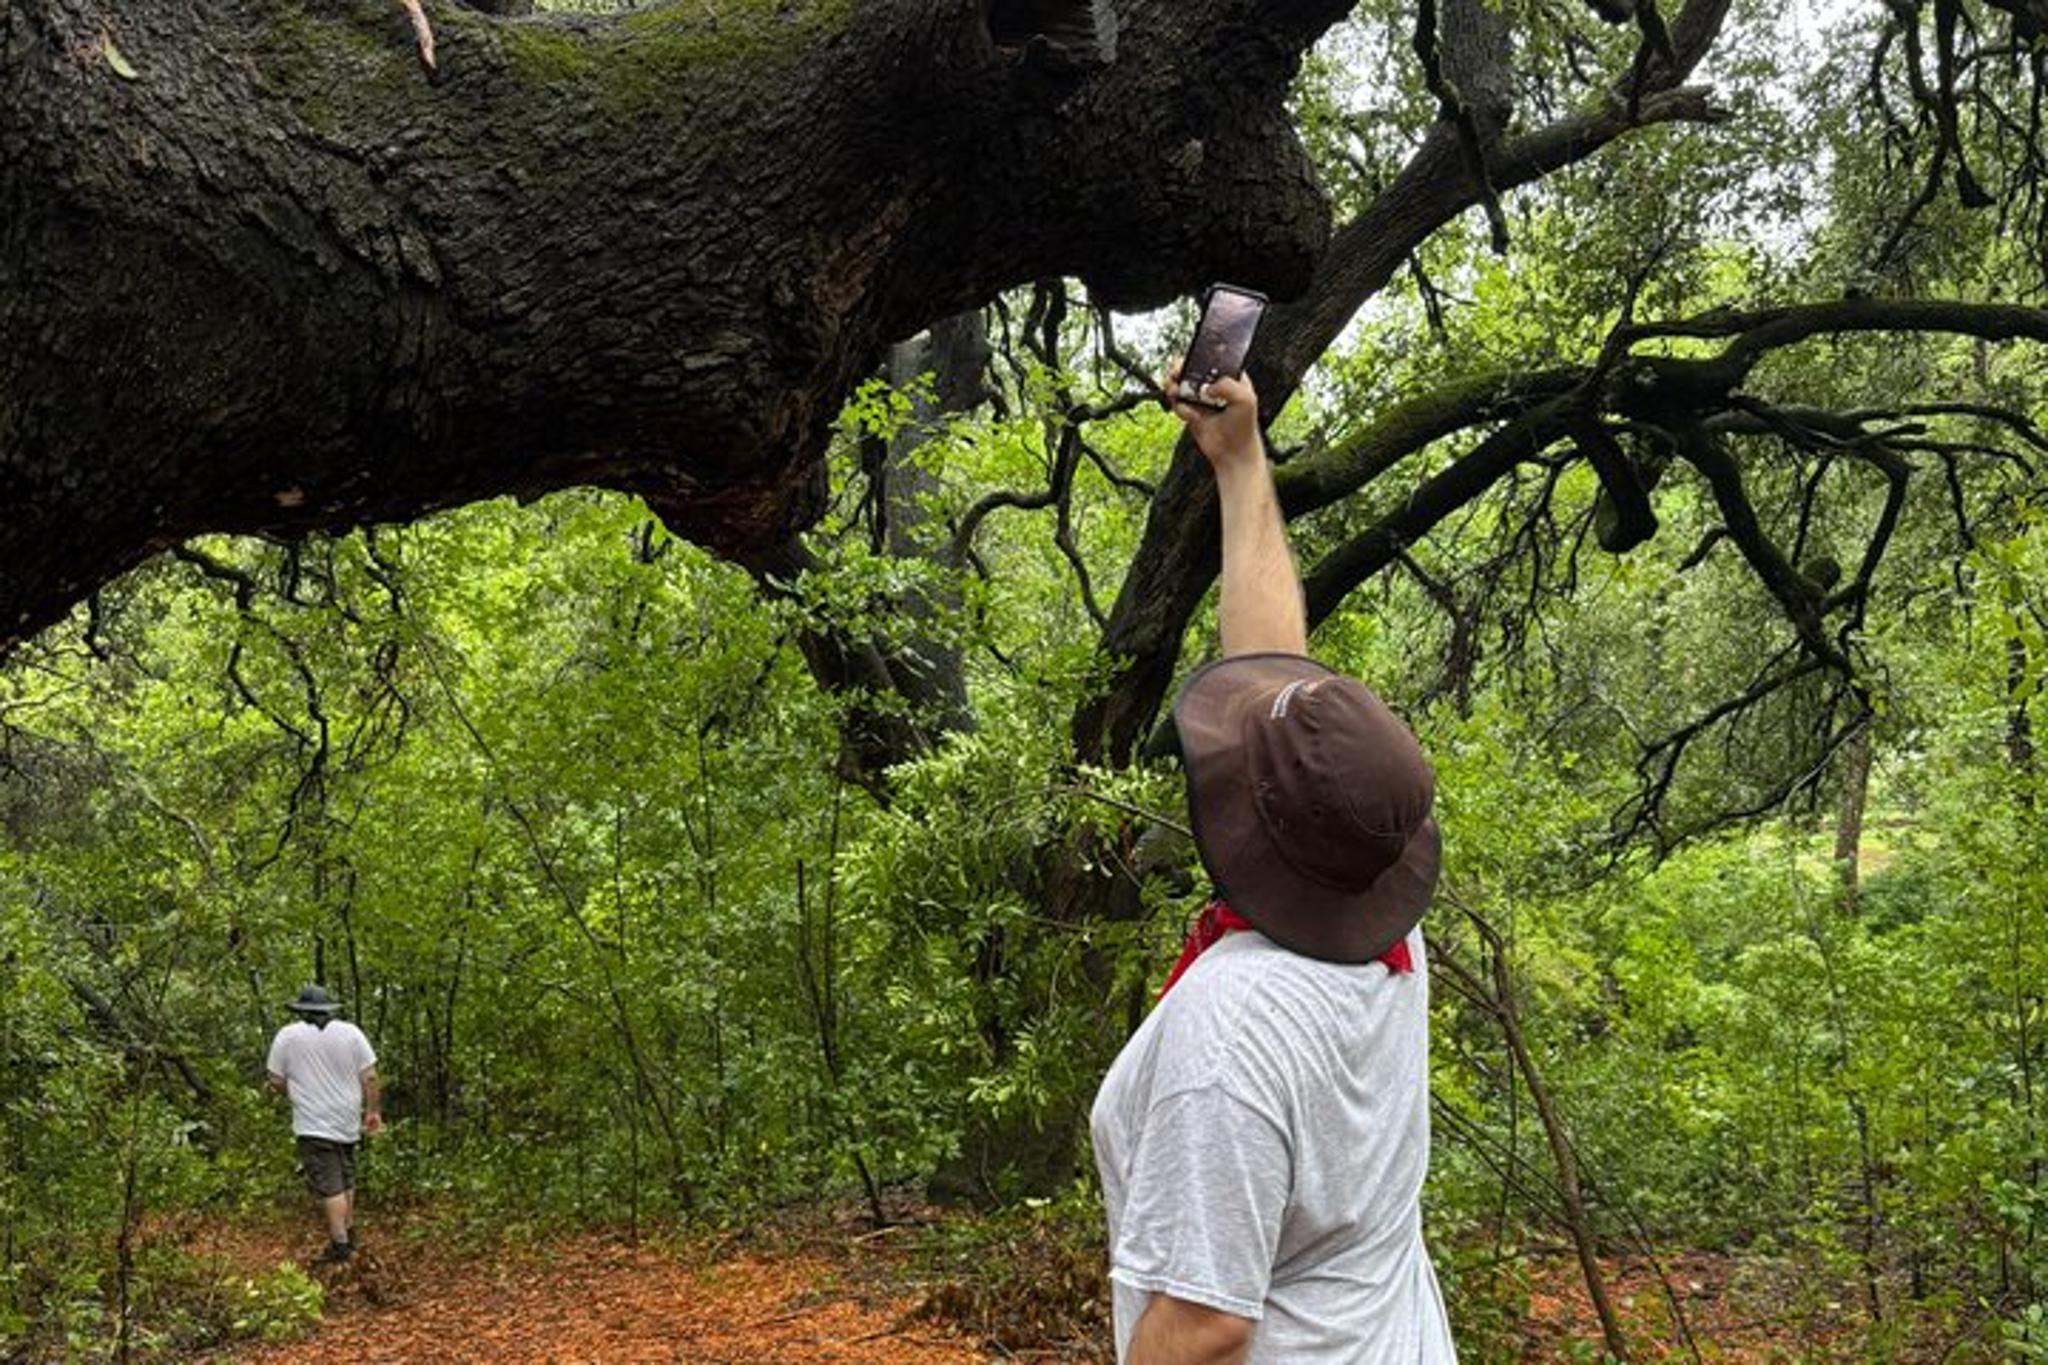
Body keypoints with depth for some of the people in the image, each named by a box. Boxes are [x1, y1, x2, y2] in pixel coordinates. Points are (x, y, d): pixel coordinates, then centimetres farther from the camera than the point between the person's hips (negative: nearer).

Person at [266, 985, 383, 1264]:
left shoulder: (287, 1036, -4)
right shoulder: (351, 1032, 1)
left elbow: (276, 1082, -1)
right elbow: (370, 1077, -2)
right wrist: (373, 1111, 7)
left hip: (314, 1125, -4)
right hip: (348, 1122, 4)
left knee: (330, 1187, -4)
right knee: (346, 1180, 20)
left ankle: (340, 1244, -8)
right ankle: (349, 1233, 28)